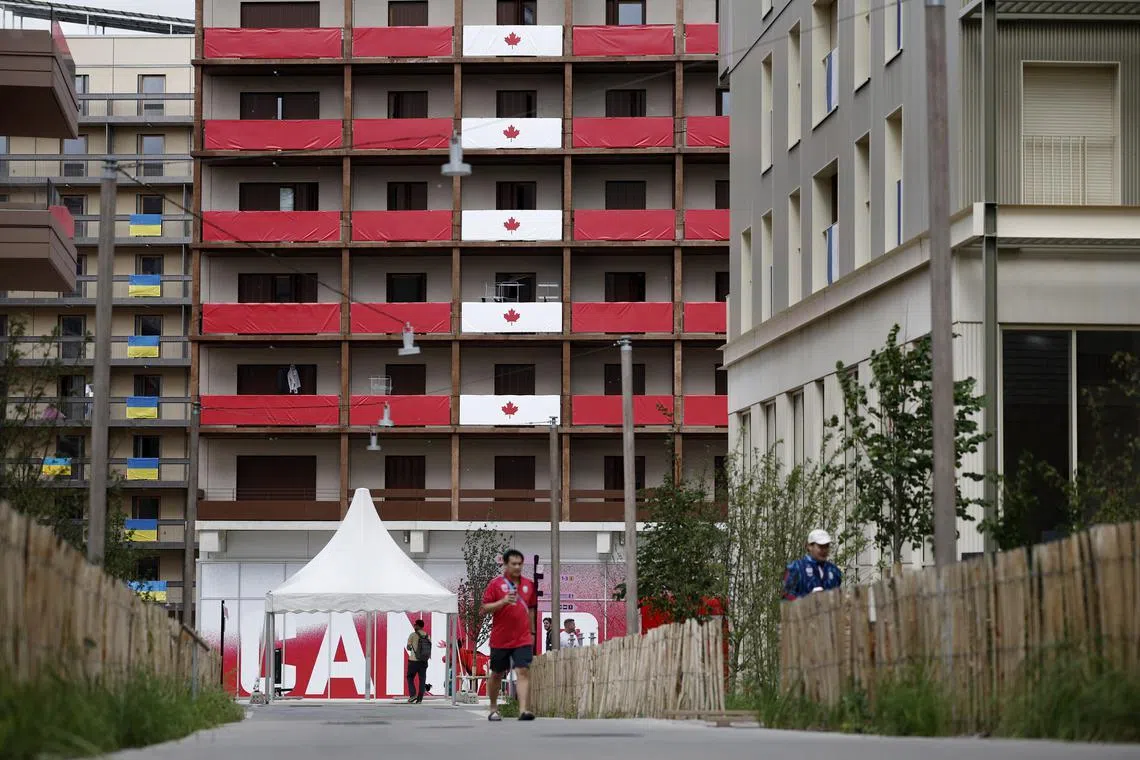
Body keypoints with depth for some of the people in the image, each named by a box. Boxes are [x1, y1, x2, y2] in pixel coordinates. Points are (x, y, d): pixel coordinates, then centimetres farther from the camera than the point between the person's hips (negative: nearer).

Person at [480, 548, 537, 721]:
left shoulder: (529, 584, 9)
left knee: (523, 671, -14)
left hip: (523, 639, 2)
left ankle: (523, 710, -22)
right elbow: (484, 609, -6)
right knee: (497, 674, 11)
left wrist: (532, 632, 19)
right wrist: (503, 602, -20)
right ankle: (493, 709, 28)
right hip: (500, 640, -2)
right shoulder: (496, 584, -3)